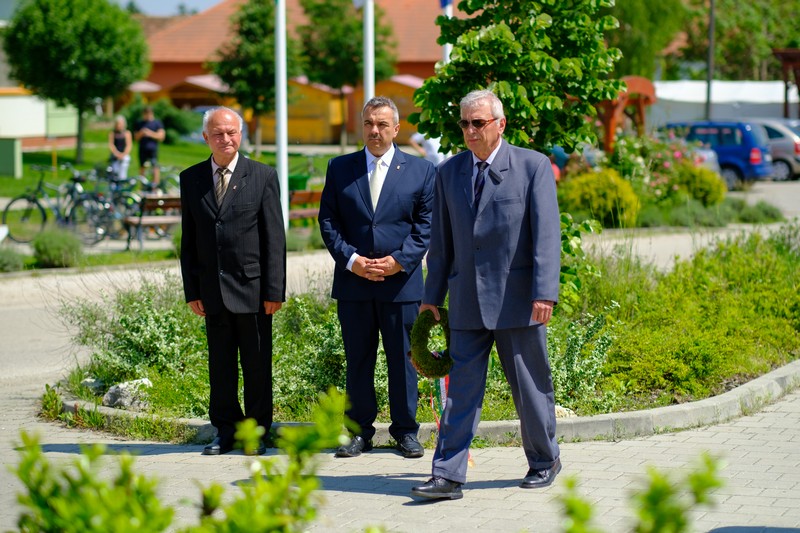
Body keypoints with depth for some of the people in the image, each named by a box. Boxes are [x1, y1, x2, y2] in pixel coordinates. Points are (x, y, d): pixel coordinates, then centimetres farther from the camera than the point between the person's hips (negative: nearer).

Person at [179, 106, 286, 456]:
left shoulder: (263, 177, 0)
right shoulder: (191, 179, 9)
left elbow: (274, 238, -2)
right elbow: (188, 240, 10)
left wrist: (274, 290, -8)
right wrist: (192, 291, 3)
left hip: (252, 289, -3)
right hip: (212, 292, 3)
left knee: (257, 365, 4)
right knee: (220, 365, 8)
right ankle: (226, 431, 17)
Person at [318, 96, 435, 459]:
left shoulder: (420, 170, 5)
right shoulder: (340, 168, 8)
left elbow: (426, 224, 2)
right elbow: (327, 221, 4)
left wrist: (400, 260, -12)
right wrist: (350, 259, -10)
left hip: (401, 281, -1)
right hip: (353, 281, 1)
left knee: (402, 359, 4)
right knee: (357, 359, 6)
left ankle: (405, 430, 15)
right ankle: (360, 430, 15)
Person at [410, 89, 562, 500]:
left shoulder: (533, 166, -3)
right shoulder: (449, 172, 9)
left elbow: (546, 233, -8)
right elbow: (441, 239, 13)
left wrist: (545, 292, -16)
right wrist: (432, 296, 12)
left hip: (516, 297, -3)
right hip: (467, 301, 3)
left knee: (530, 385, 8)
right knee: (461, 389, -1)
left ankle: (544, 462, 26)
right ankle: (447, 476, -3)